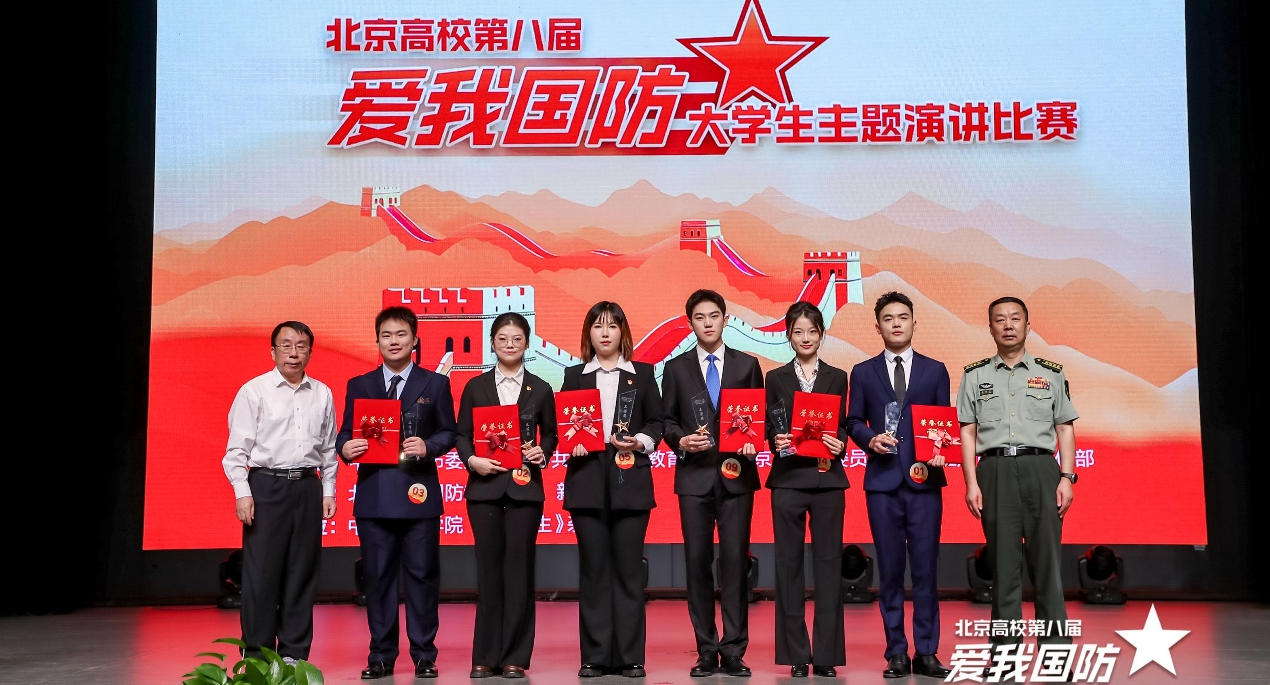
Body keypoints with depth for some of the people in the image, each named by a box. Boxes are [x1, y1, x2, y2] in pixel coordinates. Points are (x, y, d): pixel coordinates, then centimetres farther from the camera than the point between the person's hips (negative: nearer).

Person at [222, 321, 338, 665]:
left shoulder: (322, 394, 10)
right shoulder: (253, 391, -1)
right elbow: (237, 447, -4)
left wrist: (328, 491, 9)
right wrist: (242, 492, -11)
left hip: (308, 487, 4)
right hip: (266, 485, -3)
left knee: (302, 572, 6)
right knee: (262, 572, -2)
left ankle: (293, 652, 15)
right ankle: (256, 653, 8)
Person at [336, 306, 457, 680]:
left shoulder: (435, 384, 8)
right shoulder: (358, 385, 12)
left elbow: (448, 432, 5)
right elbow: (346, 434, 9)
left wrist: (427, 446, -15)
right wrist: (345, 448, -13)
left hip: (418, 493, -1)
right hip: (374, 494, 2)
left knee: (421, 576, 2)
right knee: (377, 577, 5)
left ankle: (424, 655, 11)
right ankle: (381, 656, 15)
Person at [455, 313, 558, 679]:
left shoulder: (540, 389, 7)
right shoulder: (475, 387, 7)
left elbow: (550, 434, 12)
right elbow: (461, 434, 7)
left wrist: (542, 453, -8)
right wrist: (471, 459, -11)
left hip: (524, 487, 0)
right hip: (485, 486, 0)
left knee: (518, 567, 1)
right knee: (489, 568, 4)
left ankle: (515, 656, 9)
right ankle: (486, 656, 12)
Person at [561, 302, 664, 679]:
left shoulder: (643, 374, 9)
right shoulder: (574, 375, 11)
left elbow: (656, 421, 7)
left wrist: (641, 442, -11)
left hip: (630, 479, -1)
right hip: (587, 480, 1)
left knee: (628, 568, 1)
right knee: (593, 568, 3)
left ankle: (630, 657, 8)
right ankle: (595, 656, 10)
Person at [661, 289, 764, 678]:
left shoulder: (747, 365, 8)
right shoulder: (676, 368, 9)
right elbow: (667, 420, 8)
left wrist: (753, 441, -12)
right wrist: (681, 440, -11)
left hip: (737, 475, -1)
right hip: (694, 475, 1)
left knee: (735, 560, -3)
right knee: (698, 562, 2)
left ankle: (733, 651, 4)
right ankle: (706, 652, 11)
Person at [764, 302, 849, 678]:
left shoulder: (837, 378, 10)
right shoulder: (776, 378, 9)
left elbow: (842, 427, 9)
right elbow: (768, 428, 6)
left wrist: (839, 444, -11)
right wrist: (776, 441, -15)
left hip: (827, 478, 0)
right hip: (788, 478, 0)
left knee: (828, 562, 0)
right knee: (789, 563, 2)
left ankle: (826, 654, 6)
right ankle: (796, 655, 9)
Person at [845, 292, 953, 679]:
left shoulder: (935, 370, 10)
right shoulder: (863, 372, 9)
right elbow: (853, 422, 8)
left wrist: (940, 452, -10)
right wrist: (870, 440, -12)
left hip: (924, 480, 0)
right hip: (882, 480, 0)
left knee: (925, 567, 0)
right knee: (889, 569, 4)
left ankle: (926, 653, 9)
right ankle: (896, 653, 10)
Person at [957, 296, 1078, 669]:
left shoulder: (1051, 373, 12)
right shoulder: (975, 375, 11)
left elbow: (1065, 429, 9)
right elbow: (967, 433, 7)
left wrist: (1066, 478, -1)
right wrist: (971, 483, -2)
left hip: (1040, 469, 0)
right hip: (995, 471, 0)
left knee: (1046, 561, -2)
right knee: (1003, 562, 2)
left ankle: (1056, 651, 3)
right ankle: (1004, 652, 8)